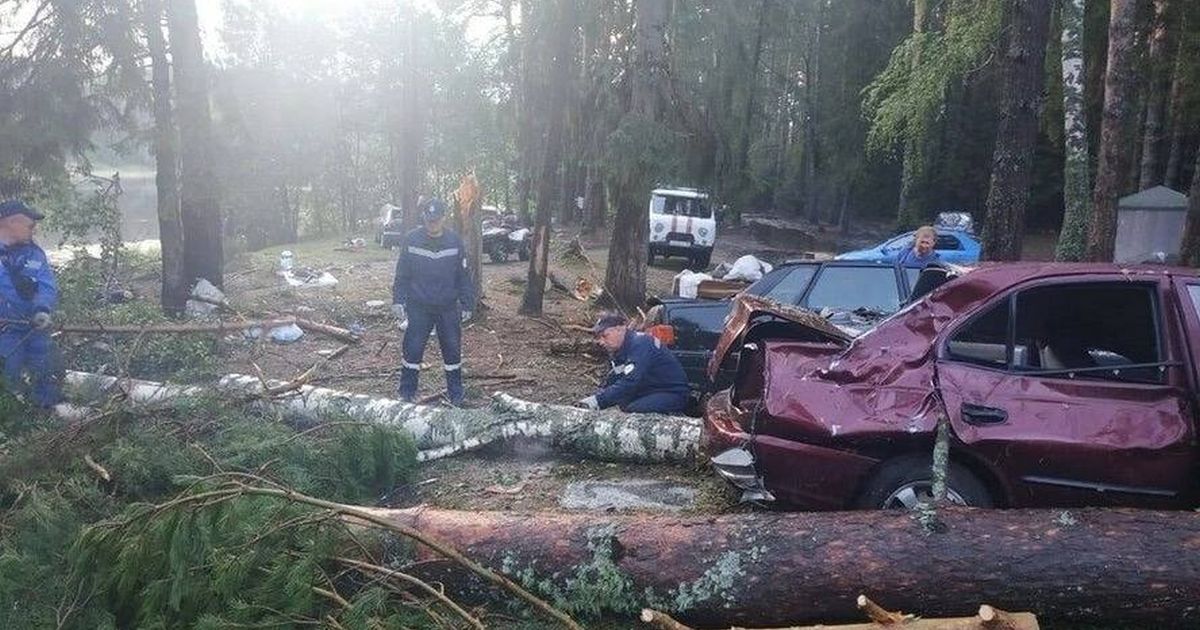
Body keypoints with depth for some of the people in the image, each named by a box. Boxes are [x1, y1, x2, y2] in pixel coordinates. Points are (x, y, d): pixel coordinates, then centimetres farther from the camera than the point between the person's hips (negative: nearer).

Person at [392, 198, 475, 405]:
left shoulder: (455, 242, -2)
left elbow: (463, 277, 4)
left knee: (452, 350, 6)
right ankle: (406, 393, 17)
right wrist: (398, 301, -3)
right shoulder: (411, 240, -5)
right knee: (413, 349, 2)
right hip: (419, 308, -1)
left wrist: (467, 305, 3)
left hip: (448, 308, 1)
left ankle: (456, 394, 19)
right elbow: (402, 274, 2)